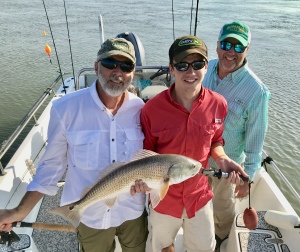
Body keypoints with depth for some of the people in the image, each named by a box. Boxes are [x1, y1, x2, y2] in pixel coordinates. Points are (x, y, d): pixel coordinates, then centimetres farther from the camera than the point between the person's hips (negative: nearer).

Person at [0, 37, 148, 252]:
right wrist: (21, 211, -8)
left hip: (133, 211, 2)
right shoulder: (66, 108, -20)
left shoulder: (140, 109, -13)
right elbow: (53, 163, -9)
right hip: (90, 215, -1)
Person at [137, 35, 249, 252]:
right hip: (163, 195, -1)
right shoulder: (152, 108, -22)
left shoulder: (218, 104, -14)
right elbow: (146, 152, -9)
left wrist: (223, 160, -16)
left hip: (200, 194, 2)